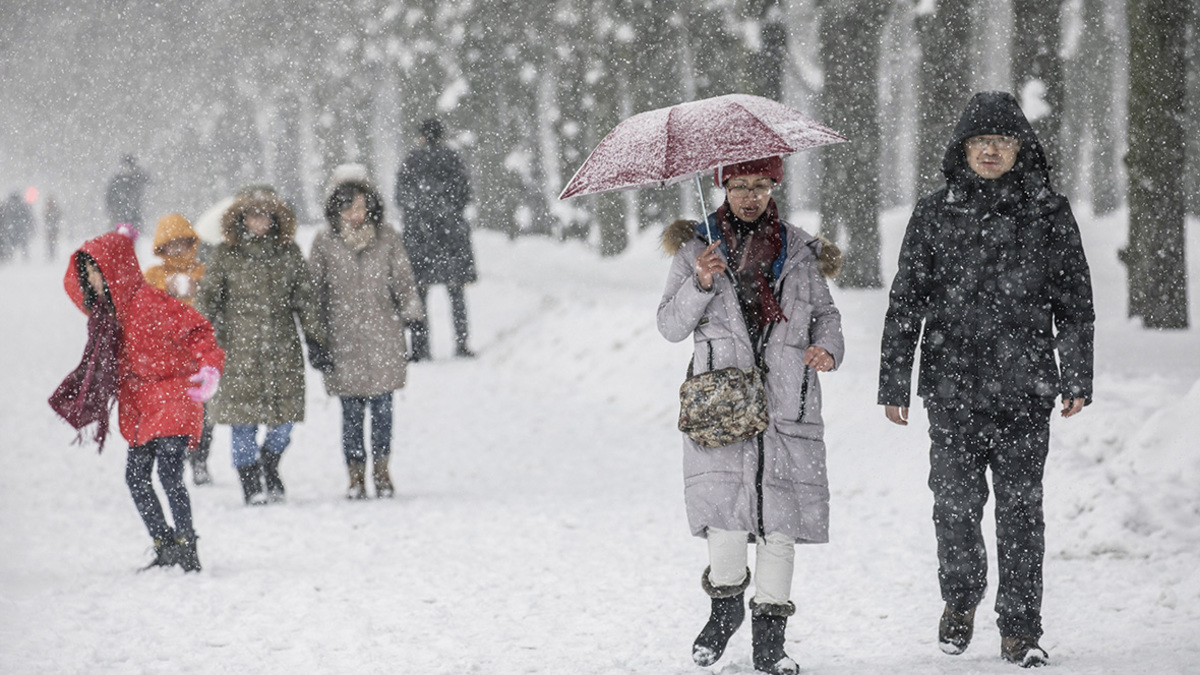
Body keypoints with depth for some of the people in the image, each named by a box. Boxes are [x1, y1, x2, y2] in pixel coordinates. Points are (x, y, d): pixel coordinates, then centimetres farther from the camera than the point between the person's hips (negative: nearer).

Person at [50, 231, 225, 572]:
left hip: (172, 396, -9)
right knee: (136, 477, 6)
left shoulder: (148, 302, -17)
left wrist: (210, 367, -27)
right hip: (139, 405, 9)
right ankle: (165, 547, 15)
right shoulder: (106, 308, 8)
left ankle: (186, 550, -9)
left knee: (169, 474, -15)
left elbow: (197, 329, -19)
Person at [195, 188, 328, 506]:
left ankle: (269, 466, 29)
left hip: (283, 347, 2)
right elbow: (206, 299, 3)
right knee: (244, 417, -4)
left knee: (285, 417, 1)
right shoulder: (226, 255, 1)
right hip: (240, 347, -2)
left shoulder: (288, 253, 8)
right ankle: (251, 484, 6)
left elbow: (304, 298, 14)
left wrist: (314, 337, 11)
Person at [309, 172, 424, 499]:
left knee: (382, 407, 0)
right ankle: (356, 474, 9)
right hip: (343, 339, -1)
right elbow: (315, 291, 7)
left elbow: (403, 283, 11)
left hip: (382, 336, 1)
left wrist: (414, 321, 6)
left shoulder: (387, 239, 5)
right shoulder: (325, 244, 3)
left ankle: (381, 469, 15)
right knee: (351, 411, -1)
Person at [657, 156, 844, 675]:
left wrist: (827, 347, -2)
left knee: (780, 517, -2)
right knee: (727, 513, -14)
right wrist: (700, 284, -12)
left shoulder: (800, 251, 12)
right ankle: (726, 603, 14)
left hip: (787, 400, 2)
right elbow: (670, 326, 6)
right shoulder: (695, 247, 8)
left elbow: (826, 313, 20)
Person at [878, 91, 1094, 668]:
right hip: (952, 387, 0)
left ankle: (1020, 630, 8)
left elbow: (1075, 301, 8)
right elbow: (905, 303, 7)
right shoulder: (934, 215, 5)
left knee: (1021, 508, 0)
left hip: (1025, 388, 0)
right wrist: (893, 382, 4)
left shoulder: (1049, 214, 5)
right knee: (956, 504, -1)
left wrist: (1077, 378, 3)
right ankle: (960, 600, 25)